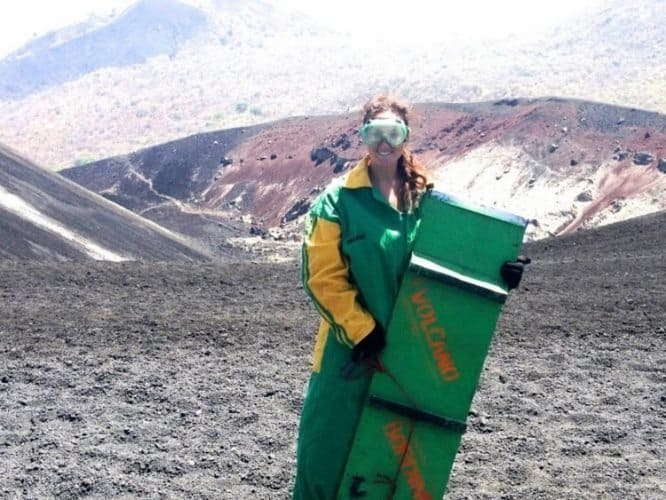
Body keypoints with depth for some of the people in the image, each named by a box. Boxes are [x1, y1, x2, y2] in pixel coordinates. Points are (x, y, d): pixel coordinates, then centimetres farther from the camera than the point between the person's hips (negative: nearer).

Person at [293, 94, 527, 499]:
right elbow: (324, 276, -10)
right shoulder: (339, 200, -6)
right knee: (329, 446, 2)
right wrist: (362, 329, -17)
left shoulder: (428, 198, 5)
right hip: (354, 350, -3)